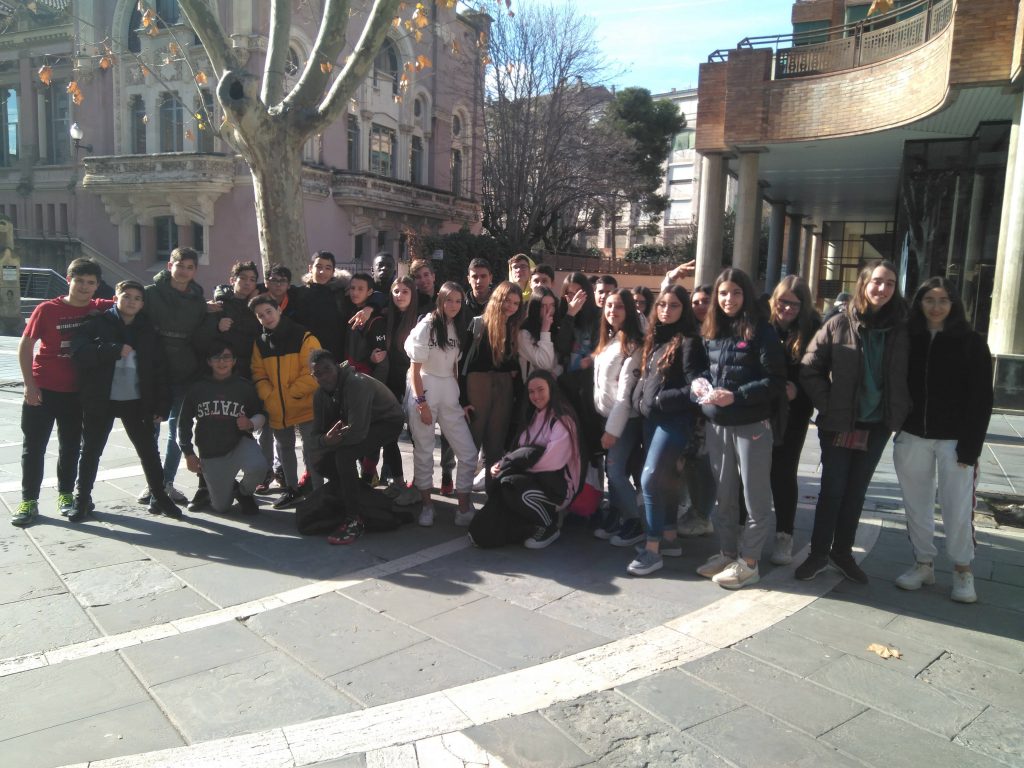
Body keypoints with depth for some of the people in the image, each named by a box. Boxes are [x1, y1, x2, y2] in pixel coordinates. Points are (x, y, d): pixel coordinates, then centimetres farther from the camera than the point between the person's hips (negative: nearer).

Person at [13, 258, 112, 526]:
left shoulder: (99, 309, -1)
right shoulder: (47, 309, -6)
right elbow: (25, 345, -4)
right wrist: (29, 384, -11)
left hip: (77, 391, 2)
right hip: (43, 390, -2)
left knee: (70, 446, 11)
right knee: (33, 447, 4)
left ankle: (65, 495, 23)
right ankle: (29, 501, 12)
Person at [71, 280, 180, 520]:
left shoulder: (148, 331, 6)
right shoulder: (97, 323, -1)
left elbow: (157, 370, 5)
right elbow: (80, 353, -16)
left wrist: (161, 405, -1)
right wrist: (116, 349, -23)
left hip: (136, 401, 2)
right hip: (101, 401, -2)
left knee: (149, 450, 6)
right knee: (90, 451, 8)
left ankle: (159, 498, 18)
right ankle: (82, 499, 23)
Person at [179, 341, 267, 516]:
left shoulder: (245, 386, -4)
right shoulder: (197, 389, -1)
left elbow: (260, 414, 7)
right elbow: (184, 423, 7)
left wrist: (251, 424, -16)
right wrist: (188, 453, 3)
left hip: (240, 444, -1)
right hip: (210, 454, 1)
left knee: (258, 467, -35)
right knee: (221, 507, 2)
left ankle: (244, 492, 1)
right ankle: (230, 488, 41)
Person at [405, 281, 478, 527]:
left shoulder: (457, 328, 10)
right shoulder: (426, 326, -6)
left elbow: (455, 366, 12)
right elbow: (414, 369, -8)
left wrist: (462, 397, 7)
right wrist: (421, 403, -13)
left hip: (449, 396, 5)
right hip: (424, 393, -5)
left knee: (468, 453, -1)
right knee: (423, 451, 4)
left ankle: (464, 507, 10)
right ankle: (427, 504, 18)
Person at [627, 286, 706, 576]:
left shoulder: (689, 342, -10)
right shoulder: (654, 338, 14)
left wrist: (659, 400, -14)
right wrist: (641, 400, 4)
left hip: (675, 420, -8)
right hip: (652, 418, 8)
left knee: (650, 479, -12)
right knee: (664, 479, 14)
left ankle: (653, 549, -5)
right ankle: (670, 537, 25)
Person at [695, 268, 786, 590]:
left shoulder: (761, 332, -8)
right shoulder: (712, 333, 9)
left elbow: (776, 382, -12)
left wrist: (736, 395, -21)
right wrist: (701, 383, -1)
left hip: (752, 426, -6)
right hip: (716, 425, 6)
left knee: (755, 497, 3)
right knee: (724, 495, 15)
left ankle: (748, 562, 14)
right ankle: (727, 553, 29)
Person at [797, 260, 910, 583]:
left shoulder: (901, 330, 1)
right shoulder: (839, 325, -6)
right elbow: (809, 370, -6)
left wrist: (901, 411, -2)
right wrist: (828, 406, -10)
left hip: (878, 425, 3)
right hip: (839, 424, -3)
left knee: (857, 491, 13)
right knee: (832, 489, 4)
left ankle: (842, 551, 26)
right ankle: (819, 553, 17)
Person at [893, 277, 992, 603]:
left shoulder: (971, 343, -2)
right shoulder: (909, 340, 5)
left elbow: (981, 399, -4)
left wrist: (971, 446, -10)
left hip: (954, 439, -3)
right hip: (912, 437, 3)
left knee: (957, 506, 0)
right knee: (916, 504, 10)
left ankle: (962, 570, 18)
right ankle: (923, 564, 24)